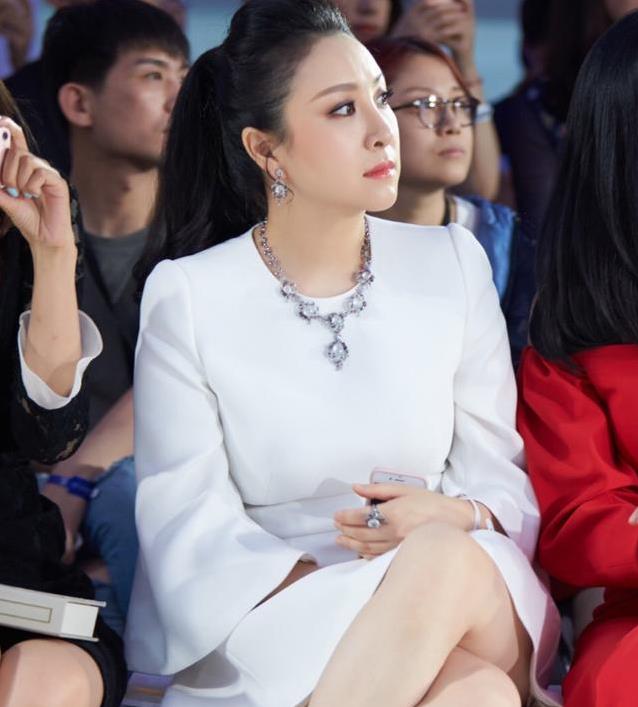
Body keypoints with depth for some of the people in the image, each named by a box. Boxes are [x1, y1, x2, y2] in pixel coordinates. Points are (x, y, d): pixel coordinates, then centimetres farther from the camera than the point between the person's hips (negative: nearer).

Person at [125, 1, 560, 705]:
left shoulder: (452, 264, 9)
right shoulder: (184, 296, 0)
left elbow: (501, 472, 10)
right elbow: (188, 523, -5)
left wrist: (459, 518, -15)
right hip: (263, 626, -3)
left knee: (449, 559, -35)